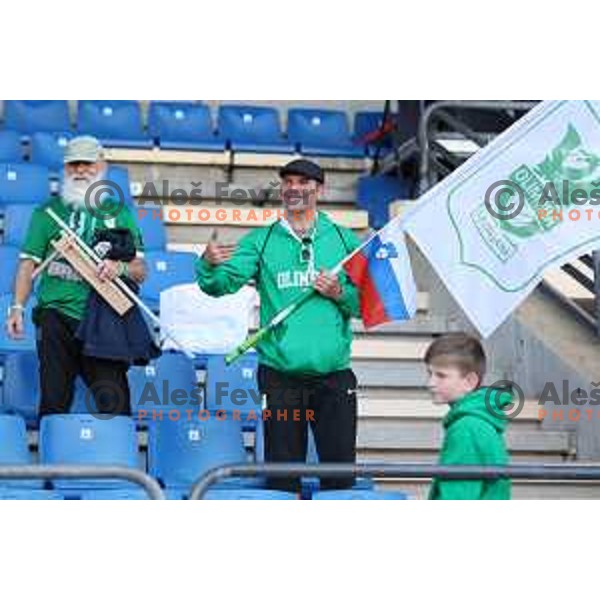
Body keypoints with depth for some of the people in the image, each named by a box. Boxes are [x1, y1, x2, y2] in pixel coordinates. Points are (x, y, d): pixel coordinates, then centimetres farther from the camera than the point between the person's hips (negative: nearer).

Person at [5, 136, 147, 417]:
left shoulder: (119, 214, 16)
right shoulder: (48, 212, 15)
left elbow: (140, 270, 12)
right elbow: (29, 263, 10)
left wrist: (120, 267, -10)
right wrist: (17, 307, -2)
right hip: (56, 315, 0)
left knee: (114, 402, -8)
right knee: (54, 399, -1)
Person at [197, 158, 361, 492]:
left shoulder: (345, 240, 8)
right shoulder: (261, 241, 6)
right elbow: (223, 283, -7)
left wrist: (340, 294, -10)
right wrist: (209, 265, -27)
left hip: (334, 373, 1)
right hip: (280, 374, 0)